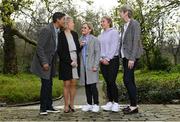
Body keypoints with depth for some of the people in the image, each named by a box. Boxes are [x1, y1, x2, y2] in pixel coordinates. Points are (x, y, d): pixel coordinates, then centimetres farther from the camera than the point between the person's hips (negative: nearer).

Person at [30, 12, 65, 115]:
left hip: (51, 61, 8)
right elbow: (39, 47, -21)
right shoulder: (47, 30, -19)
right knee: (45, 84, -7)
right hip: (44, 61, -8)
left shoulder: (58, 31, 7)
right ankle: (43, 108, 4)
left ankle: (49, 106, 17)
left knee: (49, 84, 10)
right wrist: (44, 62, -23)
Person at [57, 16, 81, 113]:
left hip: (75, 62, 5)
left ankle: (72, 104, 16)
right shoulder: (61, 35, -7)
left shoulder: (75, 34, 9)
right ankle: (66, 106, 10)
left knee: (73, 84, 6)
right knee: (66, 84, 1)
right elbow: (60, 52, -10)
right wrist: (70, 61, -13)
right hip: (65, 63, -5)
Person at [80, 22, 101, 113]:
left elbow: (97, 53, -6)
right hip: (83, 66, 5)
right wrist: (80, 46, -2)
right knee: (86, 86, 9)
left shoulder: (94, 39, -2)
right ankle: (89, 104, 17)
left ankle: (96, 104, 2)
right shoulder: (81, 39, 14)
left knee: (93, 86, -7)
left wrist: (95, 66, -13)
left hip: (91, 66, -5)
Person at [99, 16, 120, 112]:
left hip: (112, 60, -6)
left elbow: (114, 47, -10)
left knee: (112, 82, -11)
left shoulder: (114, 32, -2)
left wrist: (107, 58, -14)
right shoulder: (101, 35, 16)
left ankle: (116, 103, -3)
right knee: (107, 82, 6)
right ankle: (110, 102, 11)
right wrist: (101, 59, -2)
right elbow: (99, 48, 14)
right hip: (103, 61, 6)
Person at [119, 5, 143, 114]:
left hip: (131, 56, -8)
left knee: (127, 80, -11)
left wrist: (132, 58, -20)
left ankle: (134, 106, -3)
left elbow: (136, 41, -15)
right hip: (125, 56, 8)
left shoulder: (134, 24, -9)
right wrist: (121, 56, 8)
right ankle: (133, 105, 14)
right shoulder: (124, 26, 15)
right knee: (130, 80, 9)